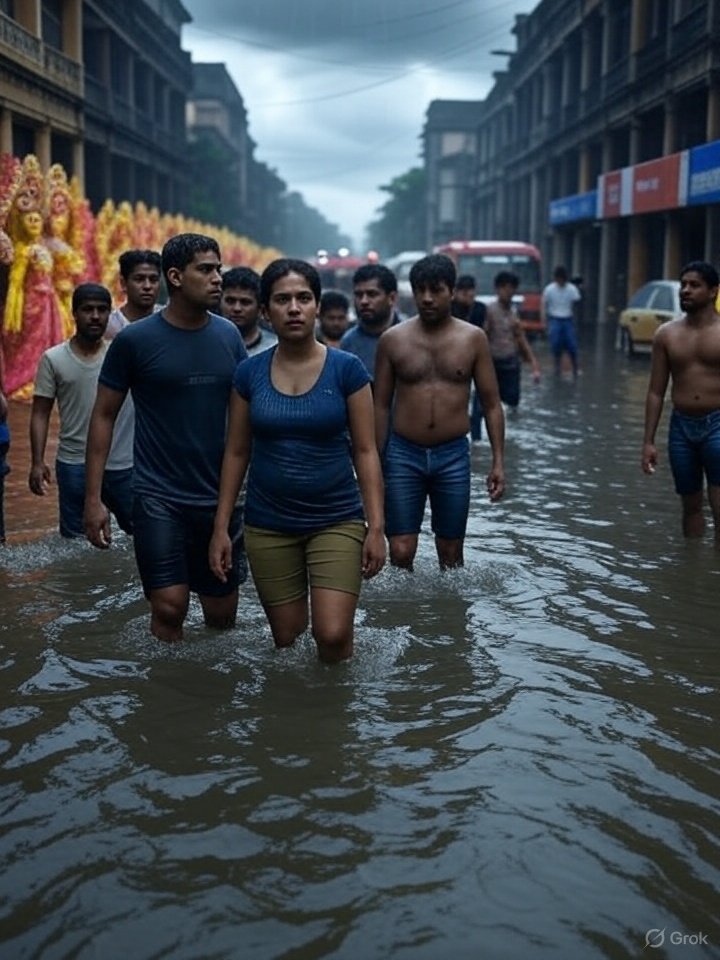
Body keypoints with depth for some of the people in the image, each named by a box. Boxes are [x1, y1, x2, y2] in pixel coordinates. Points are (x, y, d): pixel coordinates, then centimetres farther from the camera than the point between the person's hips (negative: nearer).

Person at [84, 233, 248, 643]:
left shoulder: (229, 336, 3)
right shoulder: (135, 340, -7)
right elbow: (104, 416, -2)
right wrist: (94, 497, -7)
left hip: (221, 495, 4)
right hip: (159, 495, -3)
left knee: (222, 615, 10)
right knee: (171, 608, -12)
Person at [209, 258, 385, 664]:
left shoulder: (347, 369, -5)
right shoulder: (249, 373, 1)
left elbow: (365, 451, -3)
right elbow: (236, 453, 6)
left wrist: (376, 527, -8)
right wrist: (221, 527, 4)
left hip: (337, 521, -2)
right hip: (269, 526, 2)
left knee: (333, 635, -12)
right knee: (286, 640, 9)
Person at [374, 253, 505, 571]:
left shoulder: (473, 339, 1)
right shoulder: (393, 339, 0)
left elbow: (491, 404, 4)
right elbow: (381, 406, 6)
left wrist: (498, 461, -2)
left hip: (453, 456, 1)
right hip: (403, 455, 0)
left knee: (451, 554, 9)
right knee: (400, 553, -3)